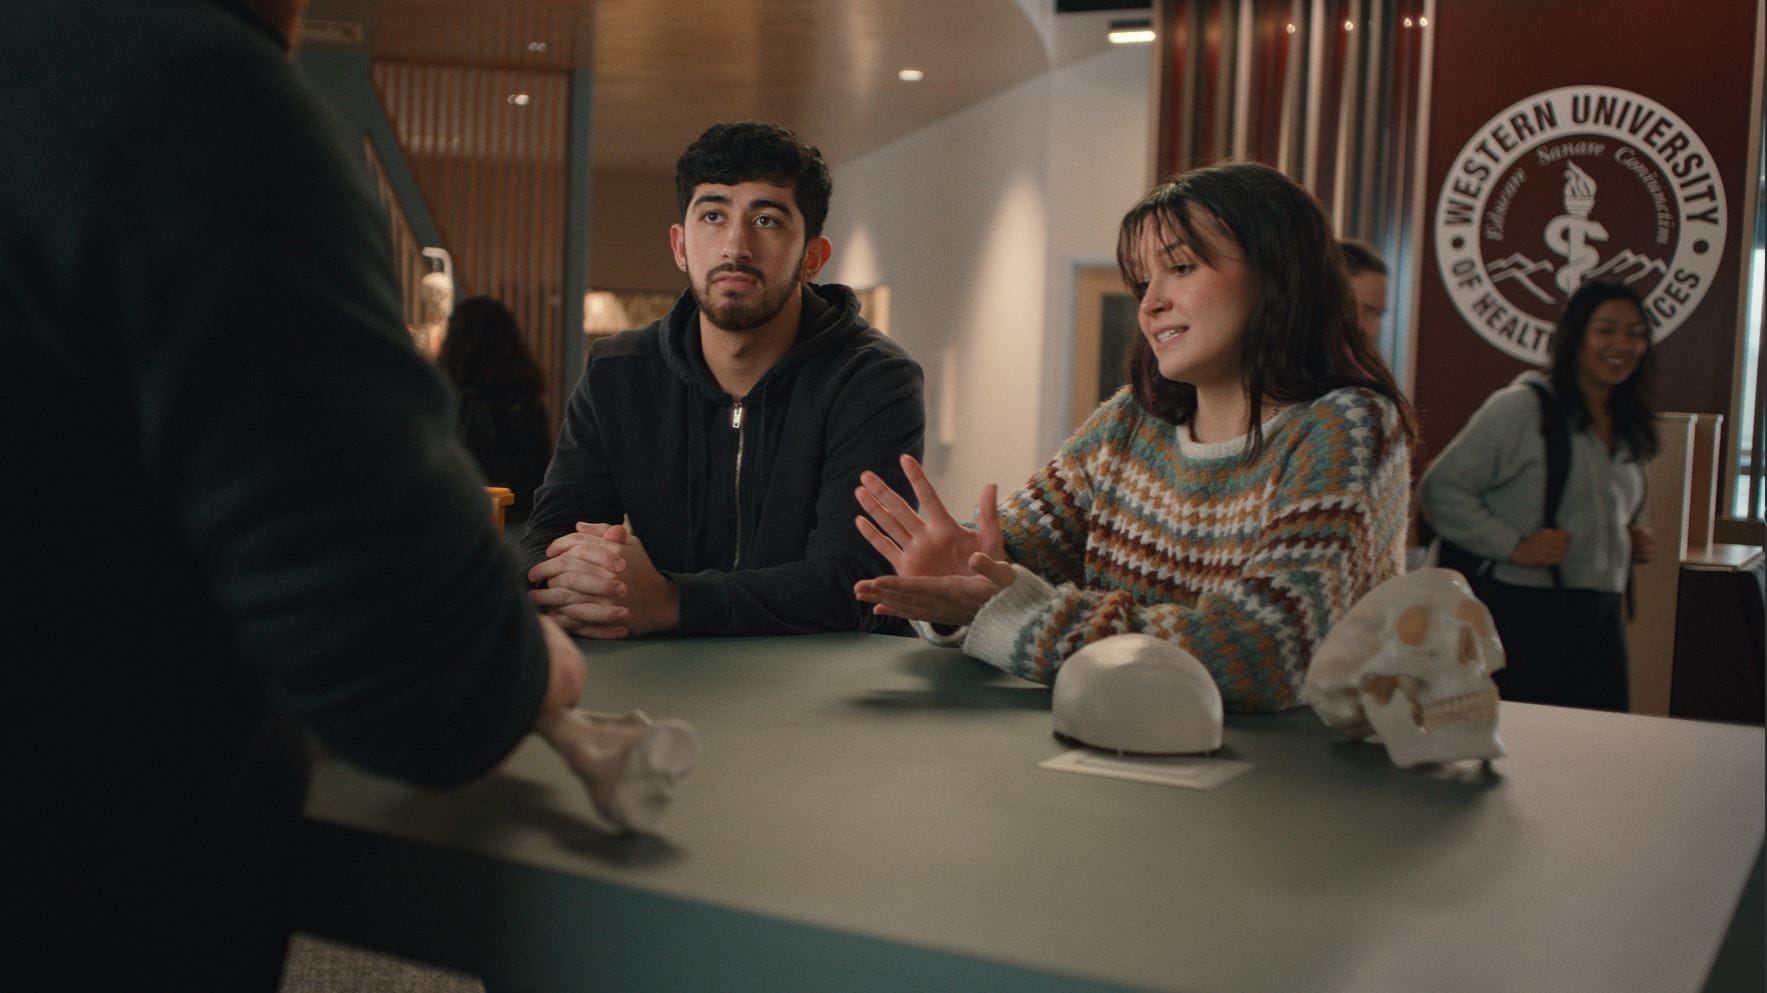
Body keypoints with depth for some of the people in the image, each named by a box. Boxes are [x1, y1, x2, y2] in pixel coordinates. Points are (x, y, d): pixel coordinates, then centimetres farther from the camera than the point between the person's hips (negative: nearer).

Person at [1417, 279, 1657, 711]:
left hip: (1600, 616, 7)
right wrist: (1513, 545, -17)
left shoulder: (1628, 430, 16)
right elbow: (1440, 488, -13)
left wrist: (1635, 539, 11)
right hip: (1524, 613, -7)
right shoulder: (1521, 407, -9)